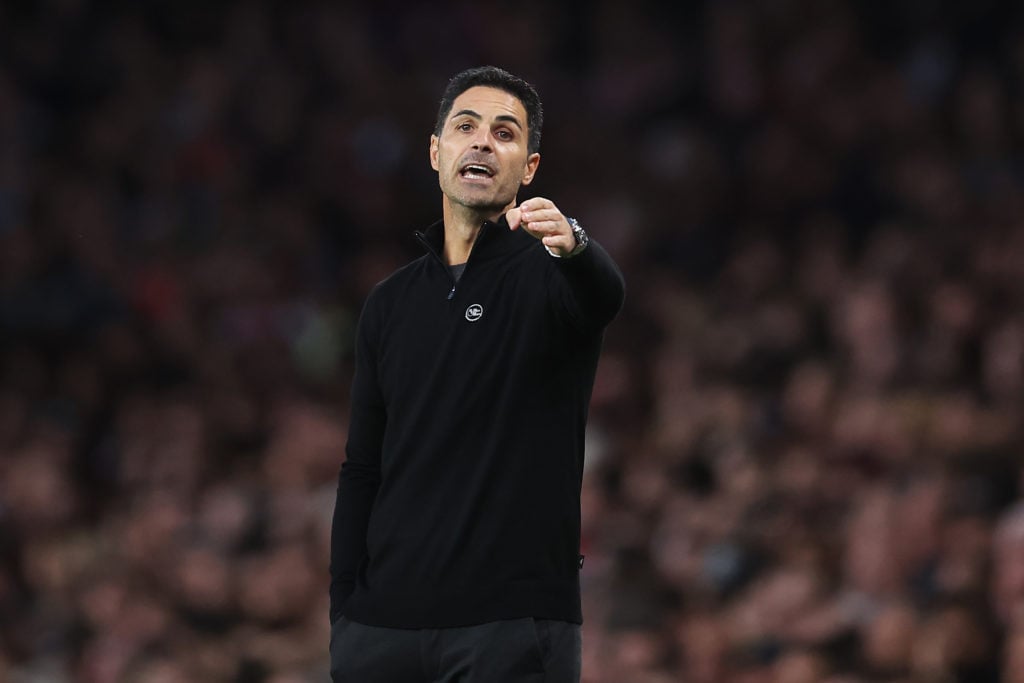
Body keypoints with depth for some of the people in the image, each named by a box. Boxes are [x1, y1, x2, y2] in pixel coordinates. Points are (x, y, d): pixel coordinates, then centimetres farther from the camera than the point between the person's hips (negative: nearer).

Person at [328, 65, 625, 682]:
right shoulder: (391, 302, 15)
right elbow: (363, 470, 16)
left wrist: (571, 243, -49)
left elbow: (606, 294, -25)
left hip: (514, 625, -5)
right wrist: (343, 612, 7)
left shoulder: (548, 269, 1)